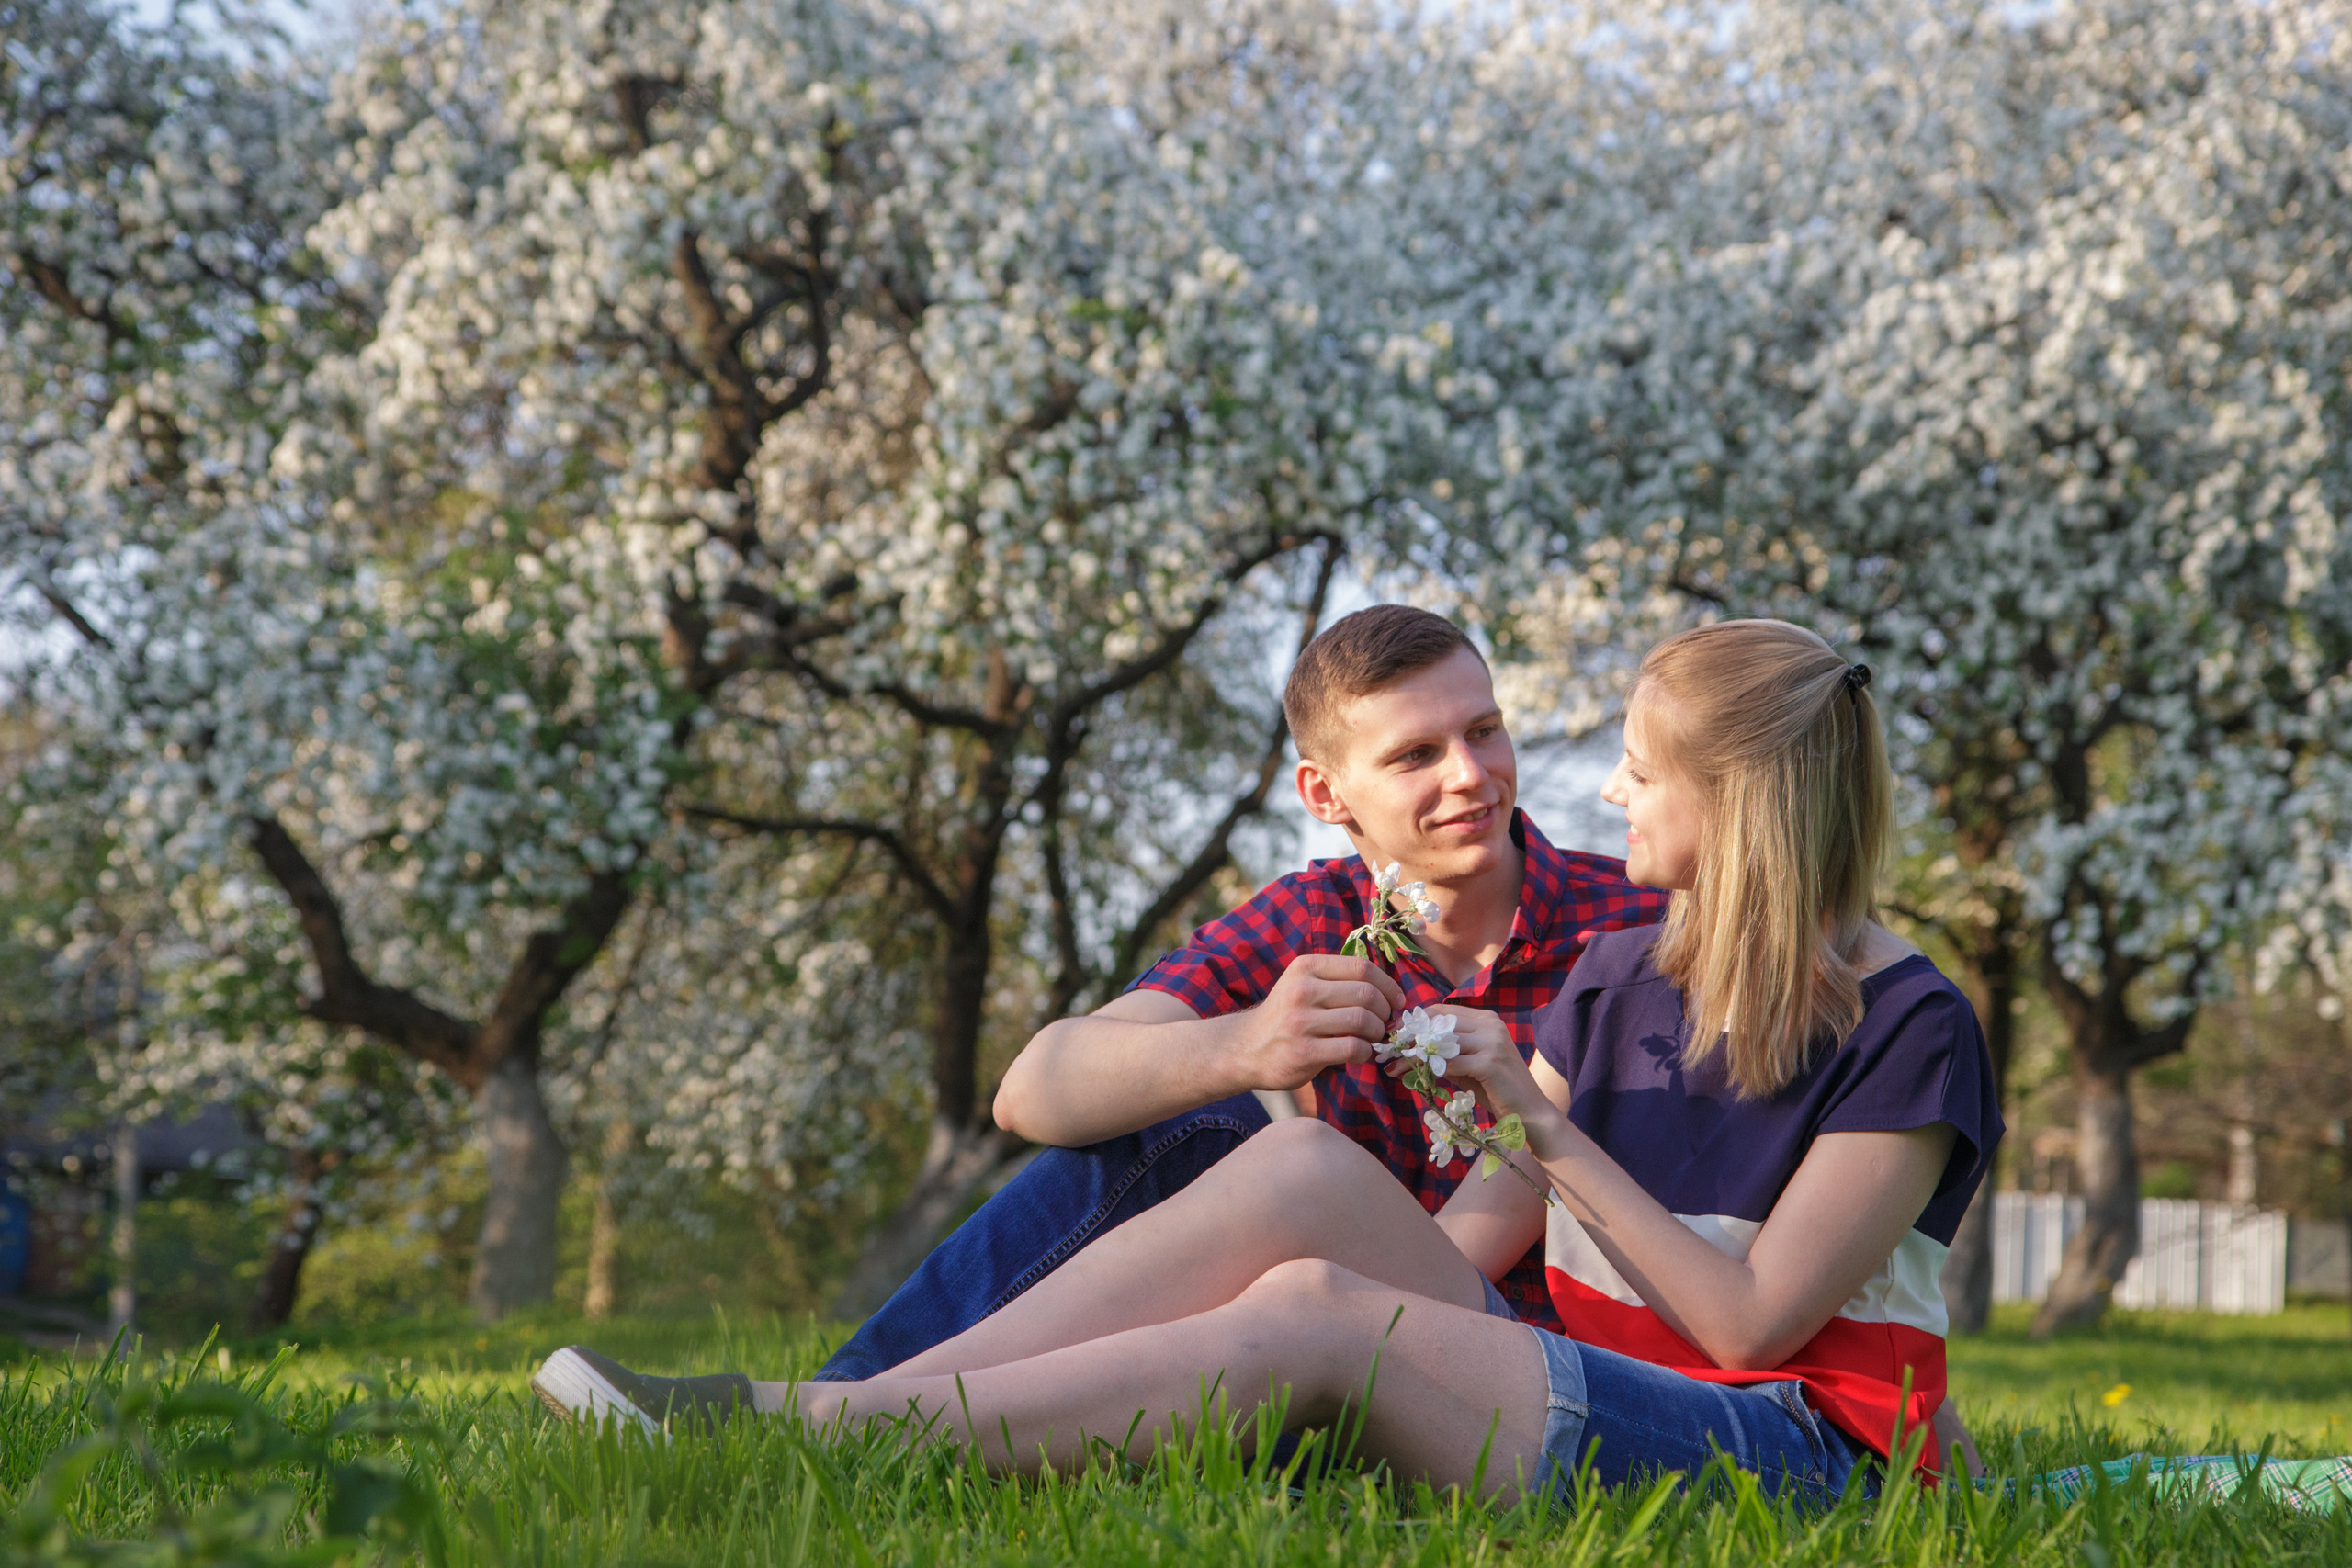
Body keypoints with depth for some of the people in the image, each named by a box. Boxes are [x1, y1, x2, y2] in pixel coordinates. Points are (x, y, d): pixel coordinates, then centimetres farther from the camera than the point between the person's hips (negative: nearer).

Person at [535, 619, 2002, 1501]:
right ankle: (846, 1402, -26)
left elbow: (1753, 1321, -11)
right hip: (1574, 1386, 6)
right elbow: (1476, 1242, 10)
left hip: (1783, 1452, -6)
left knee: (1314, 1314, -28)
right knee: (1305, 1169, -19)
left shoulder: (1909, 1029, -6)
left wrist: (1548, 1127, -10)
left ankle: (821, 1435, -33)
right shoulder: (1617, 983, 16)